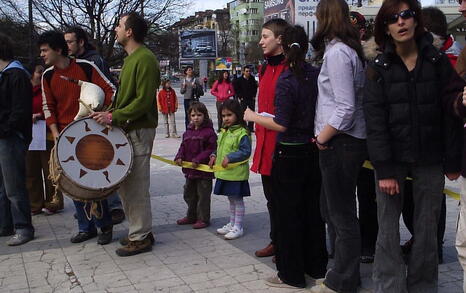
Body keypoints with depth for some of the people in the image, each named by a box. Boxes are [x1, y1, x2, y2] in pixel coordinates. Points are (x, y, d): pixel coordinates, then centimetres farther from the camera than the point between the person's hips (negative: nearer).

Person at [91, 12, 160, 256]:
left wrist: (114, 117, -20)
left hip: (139, 131, -10)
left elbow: (144, 101, -20)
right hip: (126, 130, 10)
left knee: (136, 186, -3)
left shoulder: (145, 59, -13)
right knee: (125, 184, 13)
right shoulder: (130, 59, 18)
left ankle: (141, 238, 8)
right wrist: (107, 113, 9)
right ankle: (139, 230, 25)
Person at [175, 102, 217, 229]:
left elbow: (211, 149, -17)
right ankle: (191, 216, 33)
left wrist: (198, 160, -22)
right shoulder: (188, 132, 9)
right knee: (189, 194, 18)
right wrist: (179, 157, -6)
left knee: (203, 195, 2)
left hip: (204, 170, -7)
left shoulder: (209, 132, -13)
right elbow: (183, 146, 13)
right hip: (190, 170, 8)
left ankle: (203, 219, 14)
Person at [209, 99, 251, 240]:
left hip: (236, 174, -8)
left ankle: (238, 227, 13)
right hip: (224, 173, 8)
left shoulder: (242, 133, -17)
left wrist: (230, 157, -27)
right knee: (231, 199, 20)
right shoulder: (224, 132, 11)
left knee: (237, 199, 3)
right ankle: (232, 224, 33)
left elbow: (246, 151, -21)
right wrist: (214, 156, 4)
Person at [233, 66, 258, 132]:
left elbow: (255, 87, 15)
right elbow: (236, 89, 0)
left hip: (251, 99, 3)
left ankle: (250, 128, 14)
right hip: (243, 99, -3)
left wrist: (254, 95, 7)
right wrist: (240, 97, -5)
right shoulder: (239, 80, -5)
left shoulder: (252, 79, 4)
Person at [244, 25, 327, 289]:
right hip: (314, 151, 6)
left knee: (288, 213, 4)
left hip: (290, 154, -6)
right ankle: (316, 267, 30)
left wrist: (252, 117, -7)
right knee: (313, 209, 17)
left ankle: (291, 275, 14)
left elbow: (281, 124, -19)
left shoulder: (286, 80, -16)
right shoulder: (317, 75, 1)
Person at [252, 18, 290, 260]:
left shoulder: (290, 69, -14)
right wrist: (259, 134, 16)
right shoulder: (265, 69, 13)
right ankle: (276, 241, 30)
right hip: (265, 141, 9)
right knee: (271, 197, 17)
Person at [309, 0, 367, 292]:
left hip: (340, 143, -9)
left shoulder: (336, 52, -15)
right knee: (332, 206, 18)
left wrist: (322, 137, -11)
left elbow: (345, 109, -21)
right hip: (348, 141, 9)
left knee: (342, 213, 1)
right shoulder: (350, 49, 12)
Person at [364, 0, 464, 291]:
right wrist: (384, 169, -12)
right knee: (388, 228, 2)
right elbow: (375, 121, -6)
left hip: (430, 160, 1)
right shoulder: (378, 69, 0)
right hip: (392, 158, -1)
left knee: (427, 230, 7)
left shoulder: (438, 62, 3)